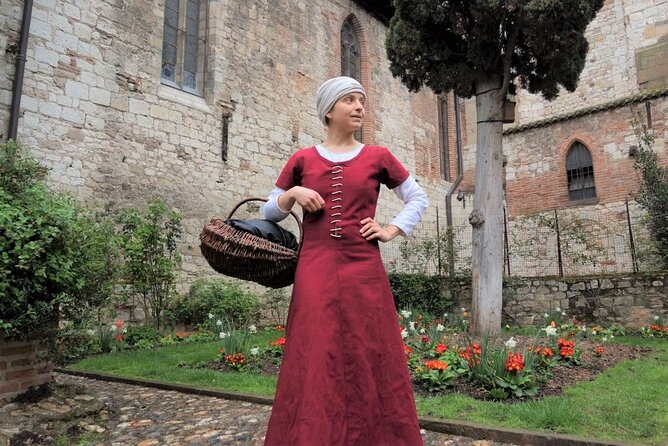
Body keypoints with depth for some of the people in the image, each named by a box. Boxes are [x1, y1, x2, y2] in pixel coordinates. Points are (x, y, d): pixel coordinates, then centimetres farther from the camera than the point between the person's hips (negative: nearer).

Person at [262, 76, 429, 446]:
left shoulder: (377, 157, 7)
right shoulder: (302, 160, 8)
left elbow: (418, 198, 16)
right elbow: (269, 212, 13)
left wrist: (391, 230, 3)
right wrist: (293, 194, -6)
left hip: (363, 270, 0)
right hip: (315, 271, 0)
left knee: (368, 361, 5)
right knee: (315, 363, 2)